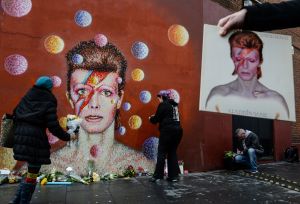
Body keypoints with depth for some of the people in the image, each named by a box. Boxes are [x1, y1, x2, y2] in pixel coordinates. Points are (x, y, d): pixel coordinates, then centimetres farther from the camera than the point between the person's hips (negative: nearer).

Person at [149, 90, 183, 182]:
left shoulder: (163, 105, -5)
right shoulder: (174, 104, 18)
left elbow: (156, 119, -5)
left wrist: (151, 118, 17)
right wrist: (156, 117, 26)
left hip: (168, 131, -7)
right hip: (177, 130, 7)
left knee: (161, 153, 0)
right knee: (172, 153, 13)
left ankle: (157, 176, 4)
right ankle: (173, 176, 14)